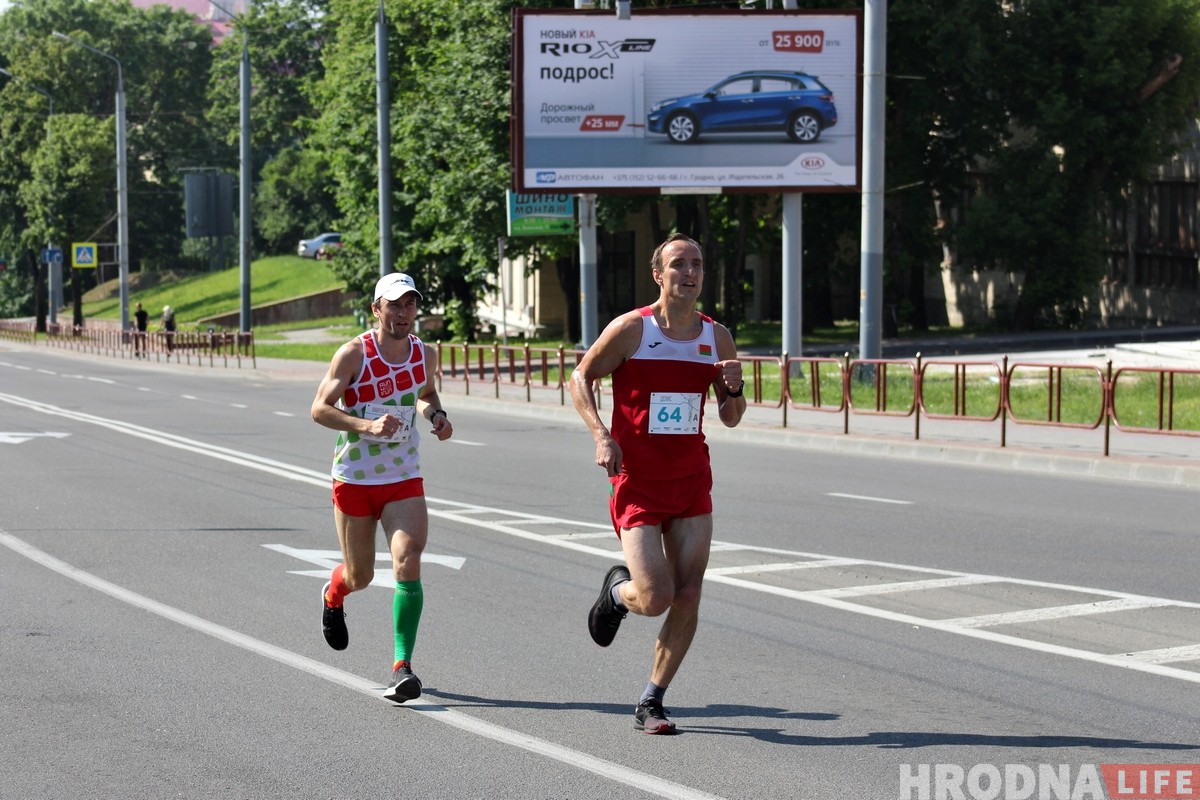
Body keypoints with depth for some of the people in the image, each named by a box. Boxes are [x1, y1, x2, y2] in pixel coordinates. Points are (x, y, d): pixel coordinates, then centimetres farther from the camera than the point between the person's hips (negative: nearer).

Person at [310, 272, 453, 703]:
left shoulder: (425, 355, 2)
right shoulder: (353, 354, -11)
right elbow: (319, 408, -14)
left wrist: (436, 416, 2)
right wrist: (367, 426, -28)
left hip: (405, 480, 2)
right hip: (353, 479, -2)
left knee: (408, 562, -18)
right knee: (360, 576, 10)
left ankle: (402, 667, -15)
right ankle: (333, 596, 49)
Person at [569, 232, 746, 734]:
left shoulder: (717, 338, 4)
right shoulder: (631, 329, -8)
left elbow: (730, 418, 12)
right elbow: (581, 378, 1)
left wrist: (734, 390, -11)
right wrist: (602, 436, -14)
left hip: (692, 481, 4)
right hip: (637, 482, -4)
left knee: (687, 597, -3)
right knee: (655, 599, -12)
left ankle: (650, 704, 11)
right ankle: (617, 590, 25)